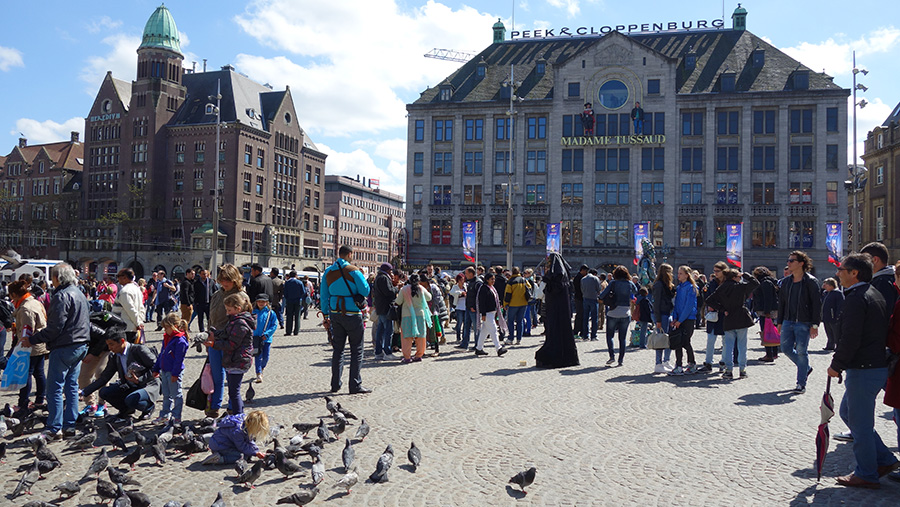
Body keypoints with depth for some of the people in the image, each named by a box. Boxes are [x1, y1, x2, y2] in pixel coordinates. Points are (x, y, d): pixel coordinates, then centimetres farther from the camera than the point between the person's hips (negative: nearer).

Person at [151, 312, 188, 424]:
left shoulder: (180, 340, -17)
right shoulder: (167, 338, 12)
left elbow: (179, 359, -20)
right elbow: (162, 355, 20)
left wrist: (175, 373, -21)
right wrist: (156, 369, 20)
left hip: (174, 372, -9)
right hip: (164, 371, 9)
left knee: (176, 395, 1)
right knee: (166, 395, 17)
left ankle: (176, 417, 9)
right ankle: (165, 415, 27)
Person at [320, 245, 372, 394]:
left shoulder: (328, 271, 7)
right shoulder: (353, 271, -10)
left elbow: (323, 296, 8)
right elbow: (365, 291, -9)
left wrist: (325, 316, 13)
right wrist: (362, 277, 8)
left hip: (335, 314, 5)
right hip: (352, 314, -5)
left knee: (338, 348, 13)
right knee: (356, 349, 2)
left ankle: (335, 384, 14)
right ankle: (355, 385, 1)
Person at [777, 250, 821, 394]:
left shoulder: (810, 281, -7)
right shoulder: (786, 281, 11)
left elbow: (817, 304, -9)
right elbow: (781, 302, 16)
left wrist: (815, 325, -13)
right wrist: (780, 322, 13)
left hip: (803, 323, -6)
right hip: (788, 321, 6)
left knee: (801, 352, -3)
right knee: (786, 348, 6)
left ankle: (801, 384, 6)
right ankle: (805, 368, 31)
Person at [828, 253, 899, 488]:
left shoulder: (856, 298, -18)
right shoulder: (875, 294, 14)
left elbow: (850, 338, -23)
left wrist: (837, 365, -11)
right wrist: (841, 360, 19)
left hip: (863, 370, -10)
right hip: (878, 365, 10)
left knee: (859, 422, 1)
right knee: (847, 412, 21)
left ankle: (866, 475, 12)